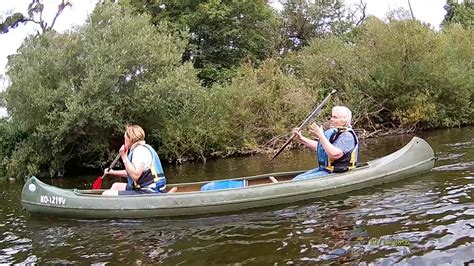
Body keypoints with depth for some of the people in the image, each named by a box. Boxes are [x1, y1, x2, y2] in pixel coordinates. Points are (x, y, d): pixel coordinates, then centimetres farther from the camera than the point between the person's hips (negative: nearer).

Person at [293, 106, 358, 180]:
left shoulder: (347, 136, -17)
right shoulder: (332, 132, 11)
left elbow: (334, 154, -32)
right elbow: (317, 146, 22)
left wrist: (321, 136, -29)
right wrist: (301, 138, 10)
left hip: (336, 173, -9)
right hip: (323, 169, 10)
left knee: (299, 181, -19)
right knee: (296, 180, 2)